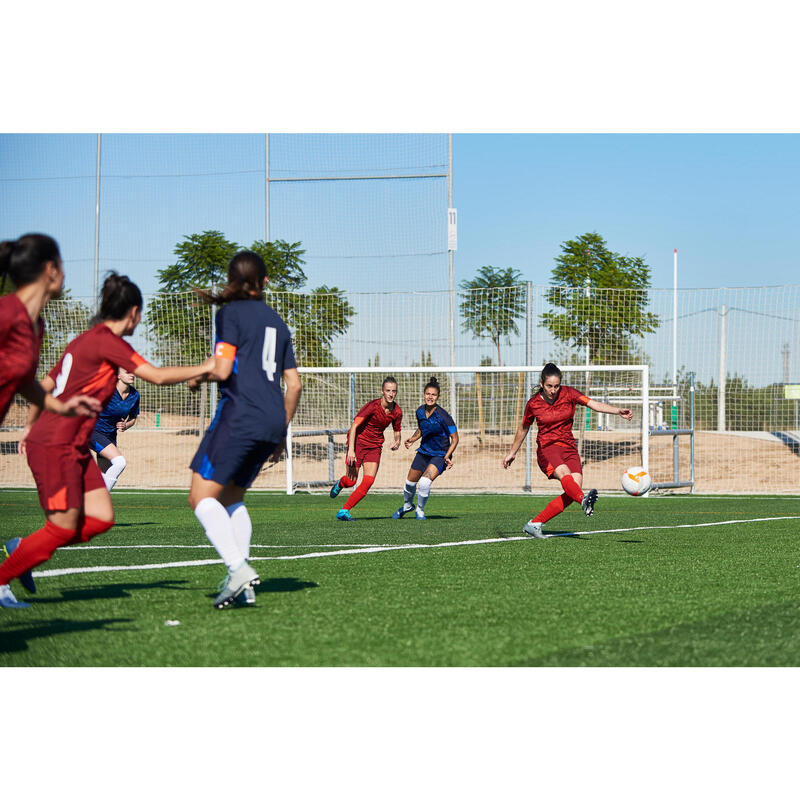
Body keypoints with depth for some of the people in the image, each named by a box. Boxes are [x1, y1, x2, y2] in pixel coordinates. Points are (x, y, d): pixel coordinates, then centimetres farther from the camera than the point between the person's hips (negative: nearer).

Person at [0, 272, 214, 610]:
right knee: (63, 528, -5)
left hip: (74, 447, 10)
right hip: (55, 446, -10)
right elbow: (156, 376, -18)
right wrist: (202, 368, -8)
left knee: (101, 518, 3)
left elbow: (45, 386, 23)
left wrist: (32, 428, 31)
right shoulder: (107, 340, -13)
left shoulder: (83, 341, 15)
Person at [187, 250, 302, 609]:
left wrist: (197, 377, 9)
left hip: (240, 415, -7)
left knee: (201, 496, -6)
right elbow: (294, 384, 18)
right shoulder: (276, 321, 19)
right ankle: (243, 586, 4)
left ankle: (238, 568, -25)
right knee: (230, 497, 17)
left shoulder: (230, 313, -1)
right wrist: (282, 433, 25)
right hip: (272, 422, 7)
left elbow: (222, 370, -12)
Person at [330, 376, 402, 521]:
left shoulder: (397, 411, -3)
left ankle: (344, 511, -2)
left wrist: (397, 441, -8)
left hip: (375, 446, 4)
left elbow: (397, 430, 15)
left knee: (368, 482, -13)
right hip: (358, 443, -4)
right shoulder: (372, 406, -19)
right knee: (351, 482, -6)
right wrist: (351, 450, -29)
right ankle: (340, 484, 33)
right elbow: (354, 426, -21)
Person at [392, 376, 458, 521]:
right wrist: (413, 439, -2)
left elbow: (455, 438, -13)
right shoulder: (420, 411, -5)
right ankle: (407, 505, 44)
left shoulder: (443, 416, -22)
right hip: (423, 452, 6)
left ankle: (420, 510, 0)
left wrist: (447, 457, -24)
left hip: (440, 455, -6)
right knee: (410, 482, 13)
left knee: (425, 481, -25)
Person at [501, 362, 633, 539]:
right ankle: (584, 501, -66)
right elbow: (523, 429, 16)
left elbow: (594, 404, -14)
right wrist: (512, 453, 26)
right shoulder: (533, 404, -1)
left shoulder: (568, 394, -1)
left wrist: (618, 411, -30)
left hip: (569, 448, 3)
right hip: (546, 449, -3)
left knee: (575, 488, -18)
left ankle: (535, 524, -9)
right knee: (564, 473, -34)